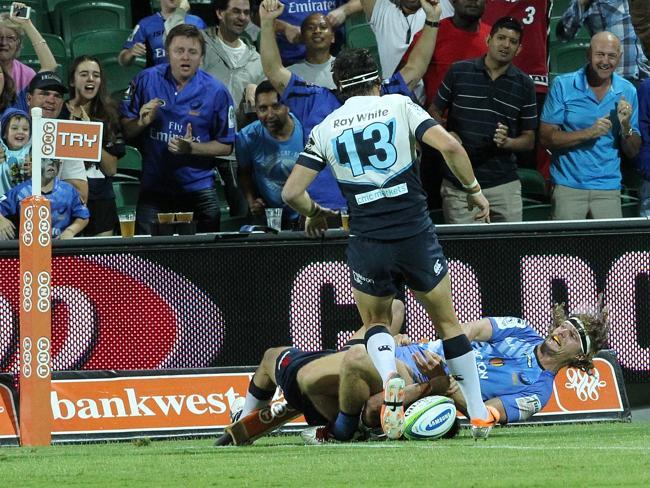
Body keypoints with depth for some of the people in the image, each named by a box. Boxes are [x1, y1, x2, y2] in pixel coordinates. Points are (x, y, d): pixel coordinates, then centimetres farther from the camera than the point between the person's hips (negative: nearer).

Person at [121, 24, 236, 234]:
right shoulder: (147, 80, 0)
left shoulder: (216, 92, -4)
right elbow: (125, 130, 6)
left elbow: (226, 146, 0)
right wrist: (143, 122, -16)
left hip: (199, 190, 0)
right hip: (154, 188, 0)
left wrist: (192, 148, -16)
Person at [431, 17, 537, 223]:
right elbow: (434, 113, 11)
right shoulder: (458, 72, 3)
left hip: (503, 184, 1)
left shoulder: (523, 84, 6)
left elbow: (529, 139, 9)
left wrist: (507, 142, -13)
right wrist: (447, 135, -9)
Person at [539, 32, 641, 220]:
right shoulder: (563, 85, -3)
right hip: (568, 187, -2)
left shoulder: (627, 92, 4)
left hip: (608, 188, 2)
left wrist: (626, 126, -12)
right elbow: (546, 138, -7)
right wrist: (589, 133, -17)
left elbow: (632, 152, 8)